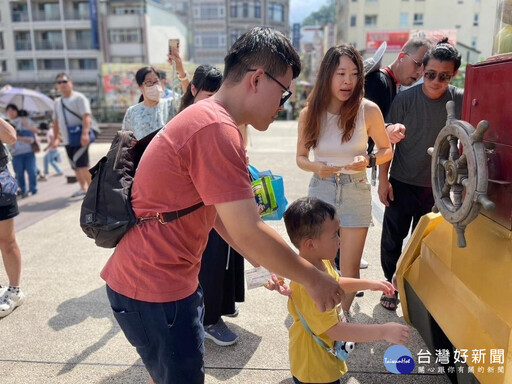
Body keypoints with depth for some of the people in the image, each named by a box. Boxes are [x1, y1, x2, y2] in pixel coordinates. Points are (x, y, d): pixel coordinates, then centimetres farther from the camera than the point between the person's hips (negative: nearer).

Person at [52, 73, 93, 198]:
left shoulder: (79, 98, -6)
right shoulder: (57, 102, 16)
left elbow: (86, 116, -18)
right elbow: (56, 121, 22)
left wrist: (85, 133, -31)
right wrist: (55, 138, 19)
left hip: (80, 138, -7)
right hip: (67, 140, 7)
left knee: (82, 164, -12)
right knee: (75, 166, 11)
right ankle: (83, 188, 22)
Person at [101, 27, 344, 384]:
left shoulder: (205, 118, 10)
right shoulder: (217, 129, -24)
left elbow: (223, 213, 14)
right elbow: (249, 235, -24)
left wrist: (267, 266, 13)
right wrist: (312, 278, -10)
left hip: (163, 277, 10)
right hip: (154, 287, -9)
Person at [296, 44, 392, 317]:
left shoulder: (368, 110, -11)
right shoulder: (309, 114, -7)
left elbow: (386, 150, 3)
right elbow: (301, 157, 4)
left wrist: (368, 160, -18)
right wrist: (316, 167, -18)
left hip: (355, 192, -1)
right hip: (320, 191, 1)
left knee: (349, 266, 8)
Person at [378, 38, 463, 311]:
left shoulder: (460, 100, -7)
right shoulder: (405, 99, -11)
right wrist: (383, 179, -7)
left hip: (437, 186, 1)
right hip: (402, 183, -1)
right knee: (392, 239, 8)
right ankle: (391, 284, 30)